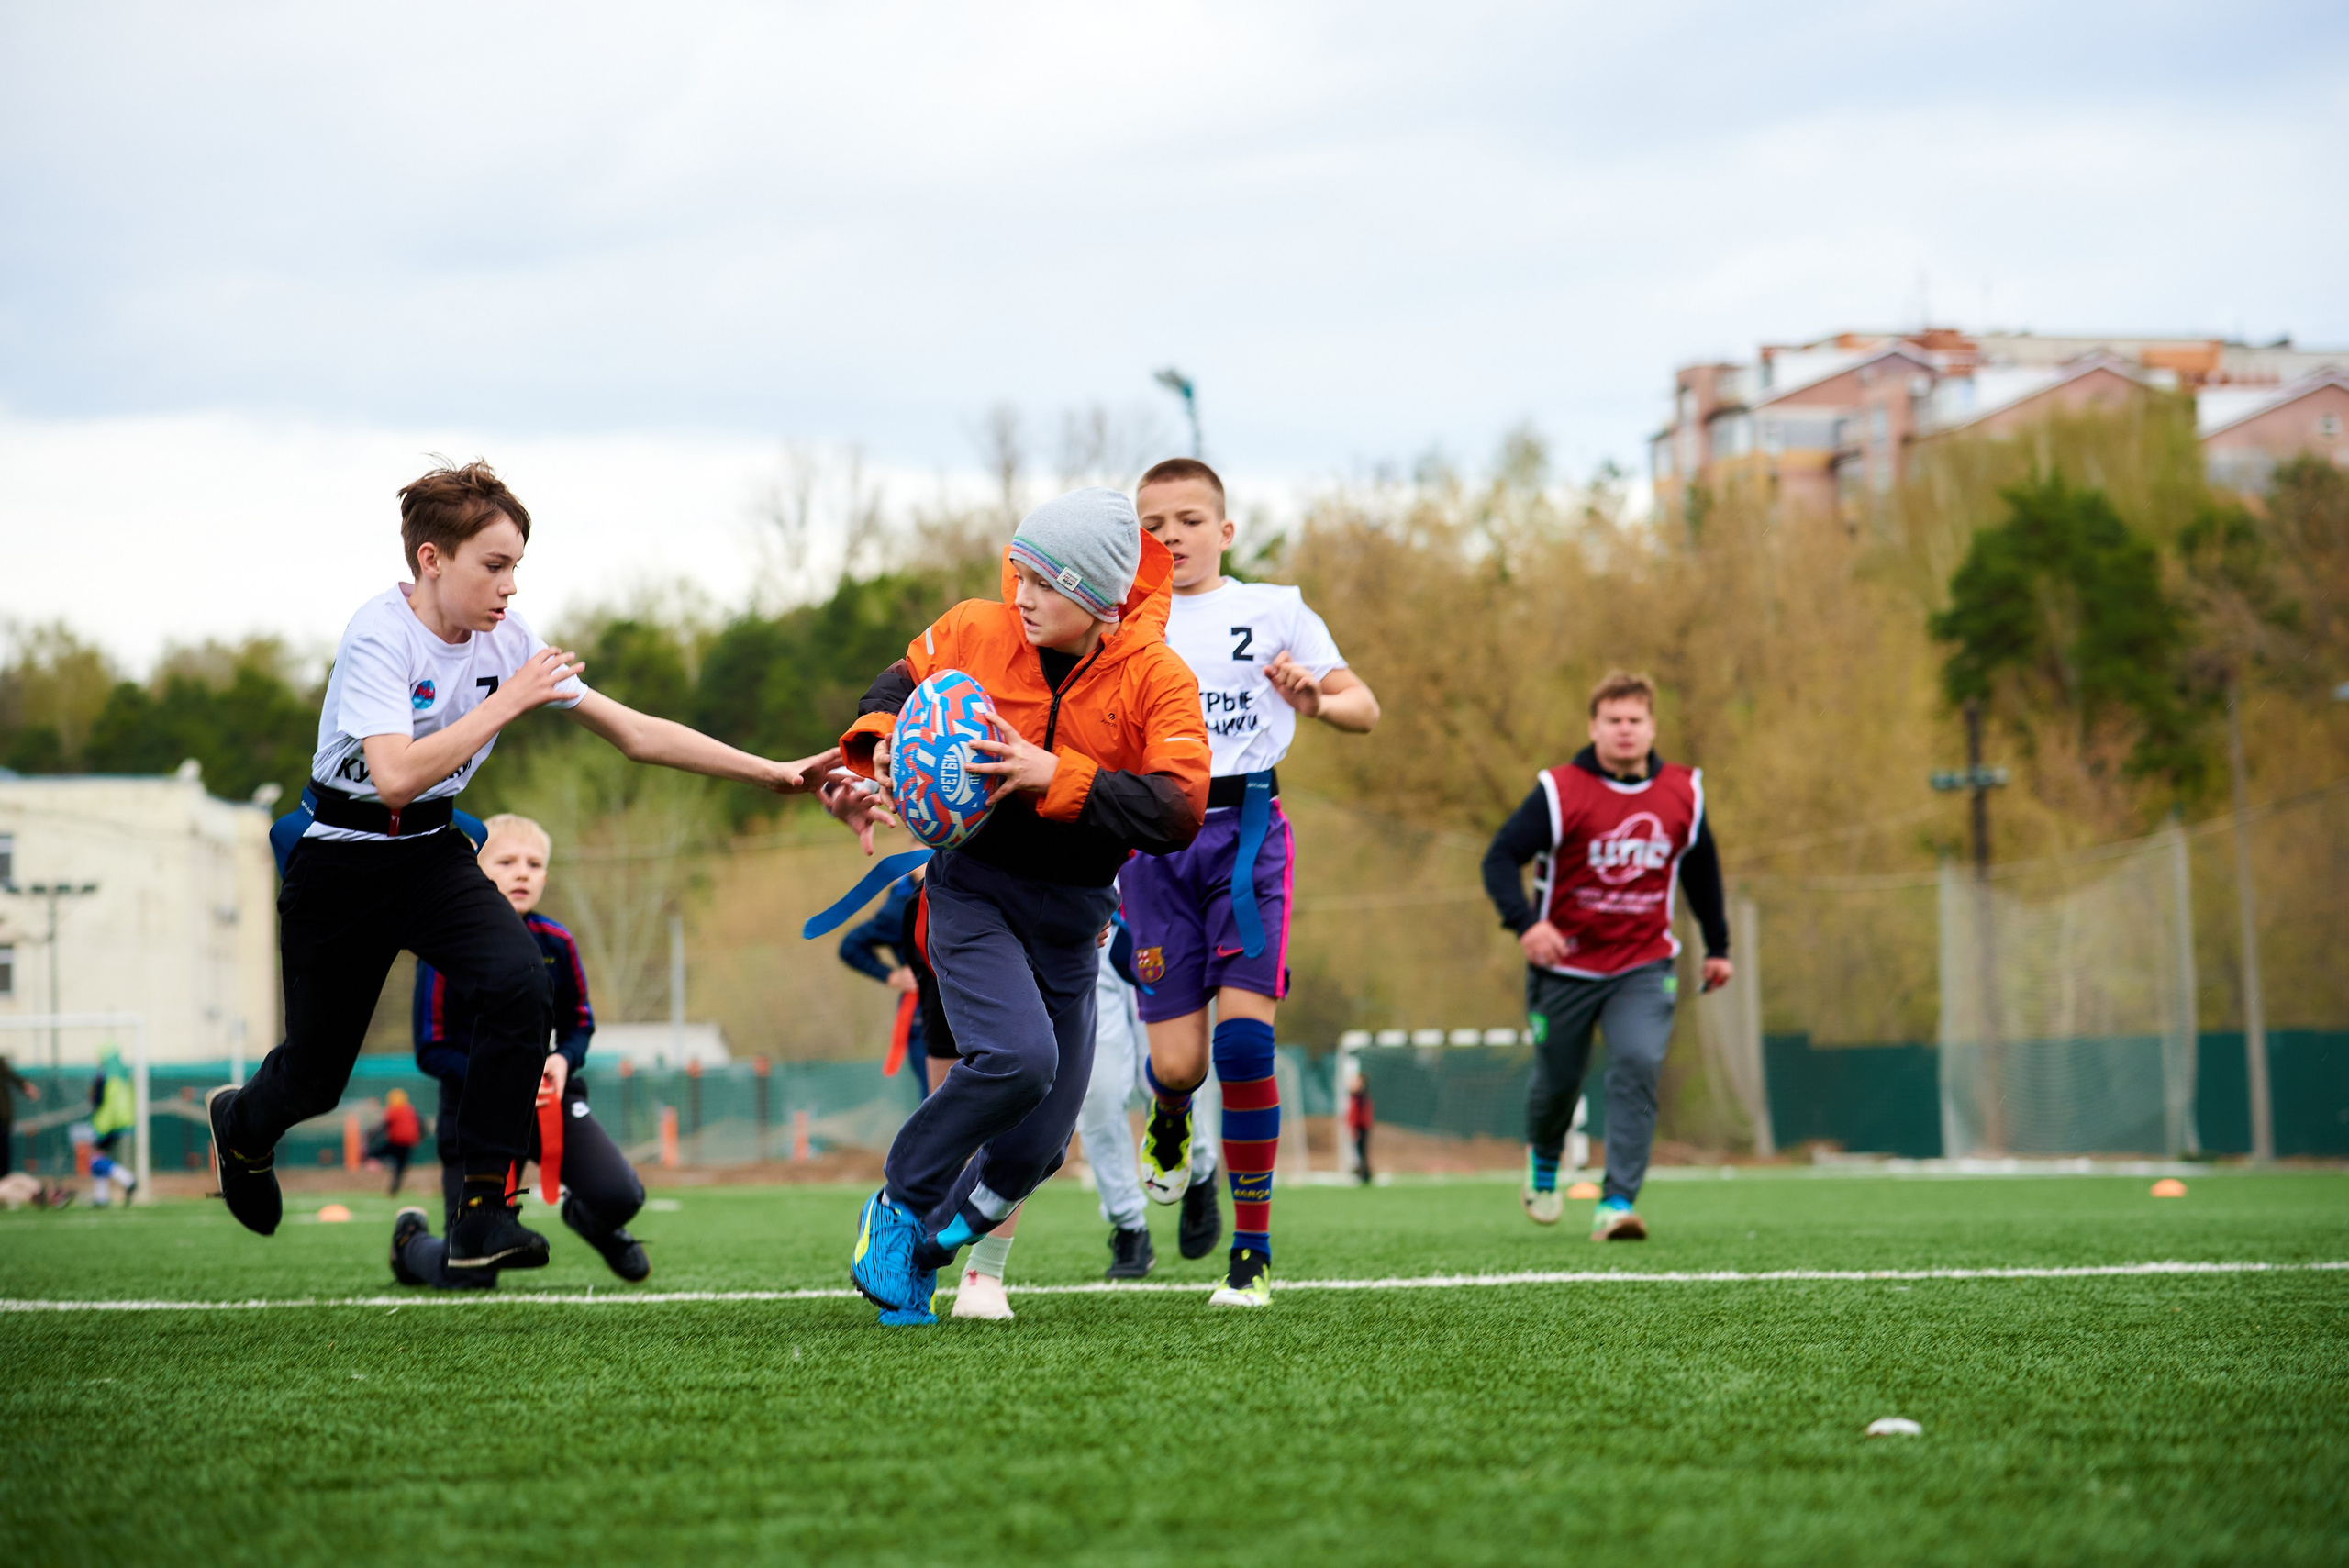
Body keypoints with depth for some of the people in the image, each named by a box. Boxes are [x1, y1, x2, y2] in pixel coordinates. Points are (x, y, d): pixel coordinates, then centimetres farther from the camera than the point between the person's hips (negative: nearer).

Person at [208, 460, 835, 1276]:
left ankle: (485, 1211, -16)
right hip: (339, 863, -4)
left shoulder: (507, 639, -6)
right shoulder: (379, 635, -23)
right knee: (315, 1076, 8)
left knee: (518, 979, -25)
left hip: (433, 855, 4)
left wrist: (770, 772, -8)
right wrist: (508, 702, -31)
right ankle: (242, 1123, 48)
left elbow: (634, 733, -2)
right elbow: (396, 777, -35)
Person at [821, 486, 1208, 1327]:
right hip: (972, 886, -2)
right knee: (1016, 1055, -28)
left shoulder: (1158, 682, -12)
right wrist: (880, 747, -7)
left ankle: (923, 1247, 30)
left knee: (1035, 1149, 3)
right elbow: (906, 678, 14)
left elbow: (1177, 813, -24)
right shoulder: (977, 633, -8)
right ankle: (902, 1201, -5)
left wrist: (1052, 776, -32)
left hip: (1069, 917, 2)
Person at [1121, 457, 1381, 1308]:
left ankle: (1254, 1248, -5)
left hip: (1246, 830, -1)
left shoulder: (1274, 611, 7)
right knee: (1176, 1060, -4)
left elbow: (1365, 708, 6)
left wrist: (1316, 701, -15)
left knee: (1243, 1037, -15)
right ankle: (1169, 1121, 36)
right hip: (1154, 835, 1)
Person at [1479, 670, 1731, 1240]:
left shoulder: (1683, 793, 0)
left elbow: (1701, 868, 17)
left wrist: (1716, 946, 21)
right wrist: (1525, 922, -32)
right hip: (1565, 965, -1)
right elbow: (1501, 858, -15)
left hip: (1644, 965, 2)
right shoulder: (1560, 792, -13)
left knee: (1638, 1065, -21)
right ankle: (1543, 1157, 47)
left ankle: (1617, 1203, -20)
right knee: (1558, 1081, 11)